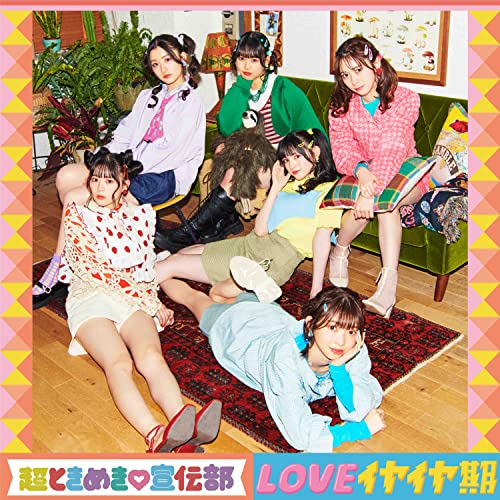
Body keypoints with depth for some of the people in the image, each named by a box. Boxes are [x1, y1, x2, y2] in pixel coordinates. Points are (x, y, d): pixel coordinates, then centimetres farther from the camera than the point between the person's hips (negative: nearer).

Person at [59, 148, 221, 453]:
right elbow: (93, 267, -1)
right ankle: (156, 436, -56)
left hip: (134, 300, 2)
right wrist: (152, 302, -6)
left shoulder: (139, 216, 20)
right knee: (119, 363, -33)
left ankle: (183, 433, -54)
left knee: (151, 356, -31)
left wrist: (155, 303, 6)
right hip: (92, 299, -2)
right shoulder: (76, 215, 10)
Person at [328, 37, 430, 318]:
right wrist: (361, 171, -39)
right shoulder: (341, 107, -1)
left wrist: (373, 191, -41)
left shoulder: (405, 99, -13)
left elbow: (393, 149, -27)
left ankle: (388, 280, -34)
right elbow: (342, 148, -15)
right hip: (363, 173, 3)